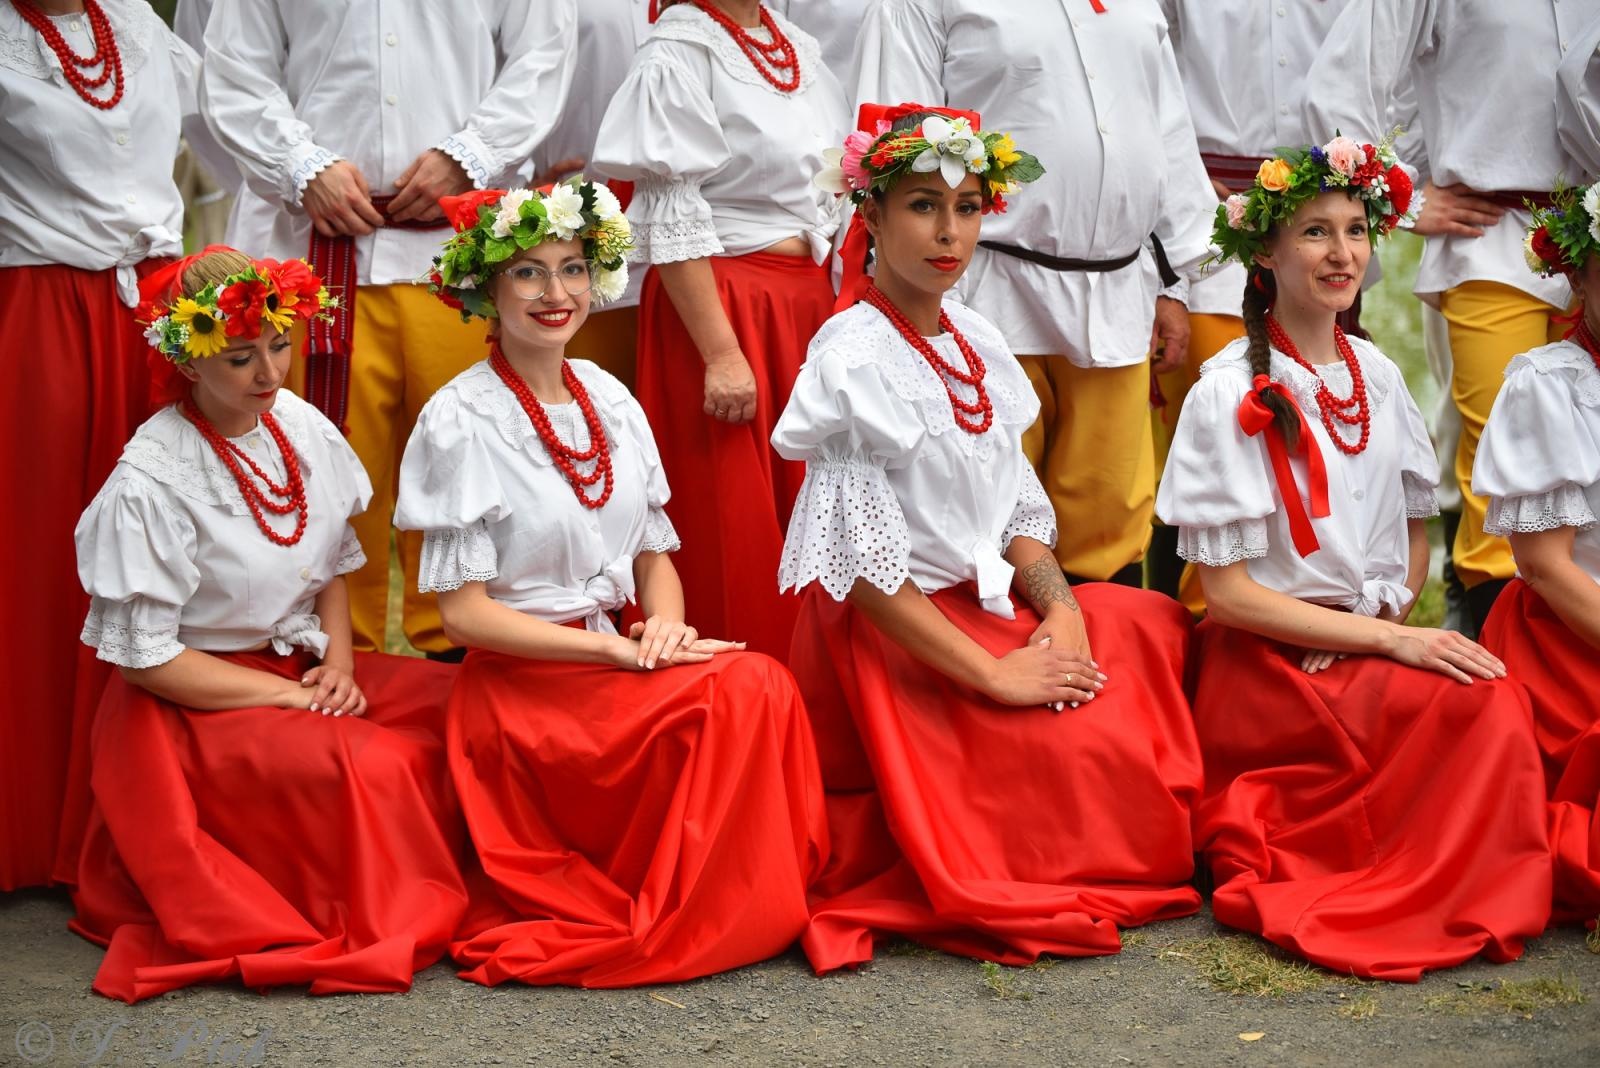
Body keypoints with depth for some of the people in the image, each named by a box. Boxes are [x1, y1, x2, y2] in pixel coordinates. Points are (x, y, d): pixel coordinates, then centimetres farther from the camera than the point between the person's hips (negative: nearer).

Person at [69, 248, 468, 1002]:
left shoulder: (301, 428, 1)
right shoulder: (151, 482, -18)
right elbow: (146, 658, -15)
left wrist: (338, 666, -3)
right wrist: (293, 696, -15)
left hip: (302, 667, 7)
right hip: (192, 706, -7)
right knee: (370, 764, -30)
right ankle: (391, 917, -5)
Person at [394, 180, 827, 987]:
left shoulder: (608, 399, 10)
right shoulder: (463, 420, -9)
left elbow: (654, 555, 16)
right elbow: (464, 611, -11)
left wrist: (666, 627, -8)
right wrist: (618, 649, -17)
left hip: (619, 664, 6)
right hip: (522, 686, -6)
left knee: (762, 686, -23)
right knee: (742, 692, -27)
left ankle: (756, 910, -8)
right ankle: (674, 926, -11)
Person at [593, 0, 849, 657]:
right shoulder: (680, 53, -10)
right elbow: (672, 222, -14)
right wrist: (722, 353, -19)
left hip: (809, 301, 7)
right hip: (716, 304, -7)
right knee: (732, 521, -2)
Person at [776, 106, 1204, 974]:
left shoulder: (979, 345, 10)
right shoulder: (854, 357, -14)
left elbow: (1020, 509, 15)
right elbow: (864, 565, -19)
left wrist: (1059, 607, -5)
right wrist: (993, 675, -19)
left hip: (988, 606, 8)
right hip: (893, 638, -8)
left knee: (1159, 628, -2)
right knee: (1092, 749, -19)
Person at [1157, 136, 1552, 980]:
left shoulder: (1376, 375, 10)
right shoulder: (1232, 393, -8)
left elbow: (1413, 532, 18)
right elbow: (1227, 591, -11)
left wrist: (1390, 618, -4)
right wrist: (1387, 640, -16)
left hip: (1372, 646, 6)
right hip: (1266, 661, -6)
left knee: (1492, 697, -23)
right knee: (1479, 700, -27)